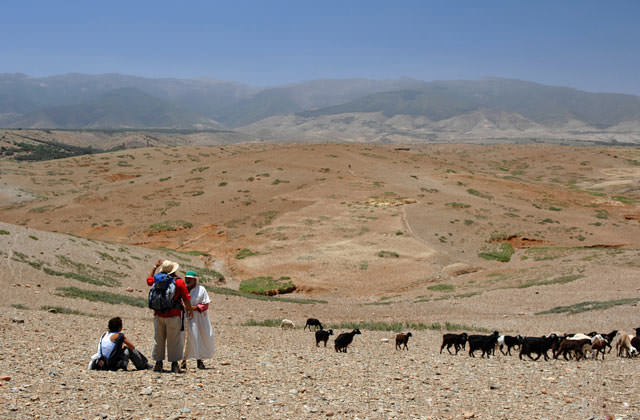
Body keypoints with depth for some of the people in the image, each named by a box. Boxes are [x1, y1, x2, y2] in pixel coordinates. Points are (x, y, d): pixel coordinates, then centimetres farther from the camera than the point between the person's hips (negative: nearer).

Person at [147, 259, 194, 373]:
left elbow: (149, 279, 28)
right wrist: (190, 310, 6)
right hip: (173, 315, -4)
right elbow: (186, 299, -8)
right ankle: (174, 364, 4)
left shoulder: (157, 279, 3)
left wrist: (155, 267, 33)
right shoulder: (179, 281, -8)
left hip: (158, 315, 4)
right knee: (174, 340, 2)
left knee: (158, 339, 13)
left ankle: (158, 363, 17)